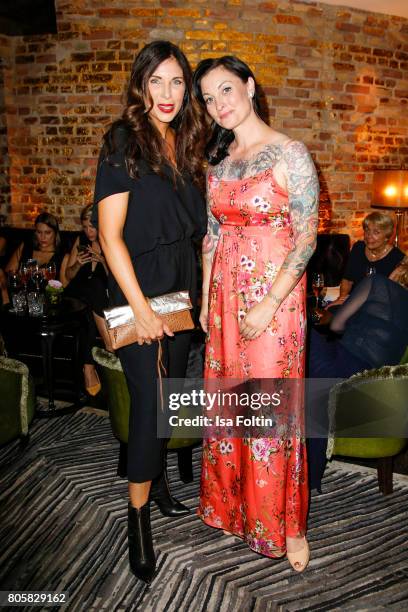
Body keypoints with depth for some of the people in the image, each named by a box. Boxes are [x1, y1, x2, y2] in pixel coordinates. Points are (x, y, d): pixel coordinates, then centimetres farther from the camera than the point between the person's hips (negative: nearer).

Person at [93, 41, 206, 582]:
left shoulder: (185, 145, 10)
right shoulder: (123, 142, -9)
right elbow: (110, 234, -15)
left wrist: (200, 292, 8)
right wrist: (141, 309, -19)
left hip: (182, 290, 6)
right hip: (138, 292, -6)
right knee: (149, 400, -3)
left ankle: (156, 479, 36)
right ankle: (138, 514, 16)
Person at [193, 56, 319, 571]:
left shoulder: (291, 155, -8)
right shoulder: (218, 159, 10)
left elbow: (306, 240, -11)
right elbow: (212, 233, 12)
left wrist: (268, 307, -16)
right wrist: (206, 297, 8)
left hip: (274, 292, -5)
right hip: (225, 292, 6)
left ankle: (286, 523, 22)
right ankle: (233, 503, 34)